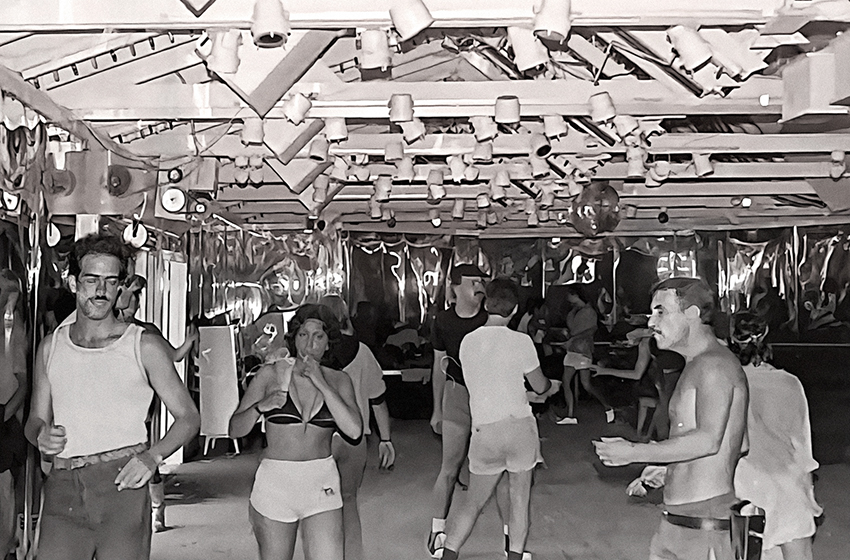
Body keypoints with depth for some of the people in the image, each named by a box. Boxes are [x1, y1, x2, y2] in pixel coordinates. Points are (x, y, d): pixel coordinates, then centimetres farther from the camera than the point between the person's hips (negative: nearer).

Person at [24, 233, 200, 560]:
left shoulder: (144, 345, 2)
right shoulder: (50, 346, 12)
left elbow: (188, 417, 5)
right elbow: (35, 420, 20)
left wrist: (152, 456, -11)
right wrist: (41, 435, -3)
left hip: (123, 484, -2)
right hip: (62, 488, 3)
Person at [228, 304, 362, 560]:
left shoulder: (338, 380, 5)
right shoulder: (271, 373, 1)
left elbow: (354, 431, -10)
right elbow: (235, 430, 1)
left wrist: (321, 384, -12)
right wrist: (260, 407, -18)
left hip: (321, 485, 0)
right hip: (275, 482, 0)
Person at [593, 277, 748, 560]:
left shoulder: (714, 364, -14)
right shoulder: (698, 365, 18)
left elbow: (708, 440, -26)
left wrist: (633, 452, -21)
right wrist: (668, 469, 19)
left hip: (705, 523, -9)